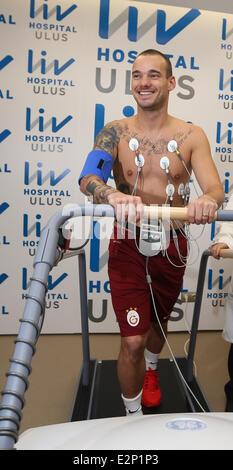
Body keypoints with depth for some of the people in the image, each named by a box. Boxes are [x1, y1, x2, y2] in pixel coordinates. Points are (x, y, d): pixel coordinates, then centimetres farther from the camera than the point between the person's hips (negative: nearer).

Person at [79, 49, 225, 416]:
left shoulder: (191, 136, -3)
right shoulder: (115, 132, -4)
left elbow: (215, 186, -15)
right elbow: (87, 178, -21)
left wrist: (208, 200, -40)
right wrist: (114, 197, -44)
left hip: (172, 244, 2)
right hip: (128, 245, -1)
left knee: (159, 320, 24)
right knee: (132, 341, -3)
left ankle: (151, 370, 58)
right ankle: (133, 415, 25)